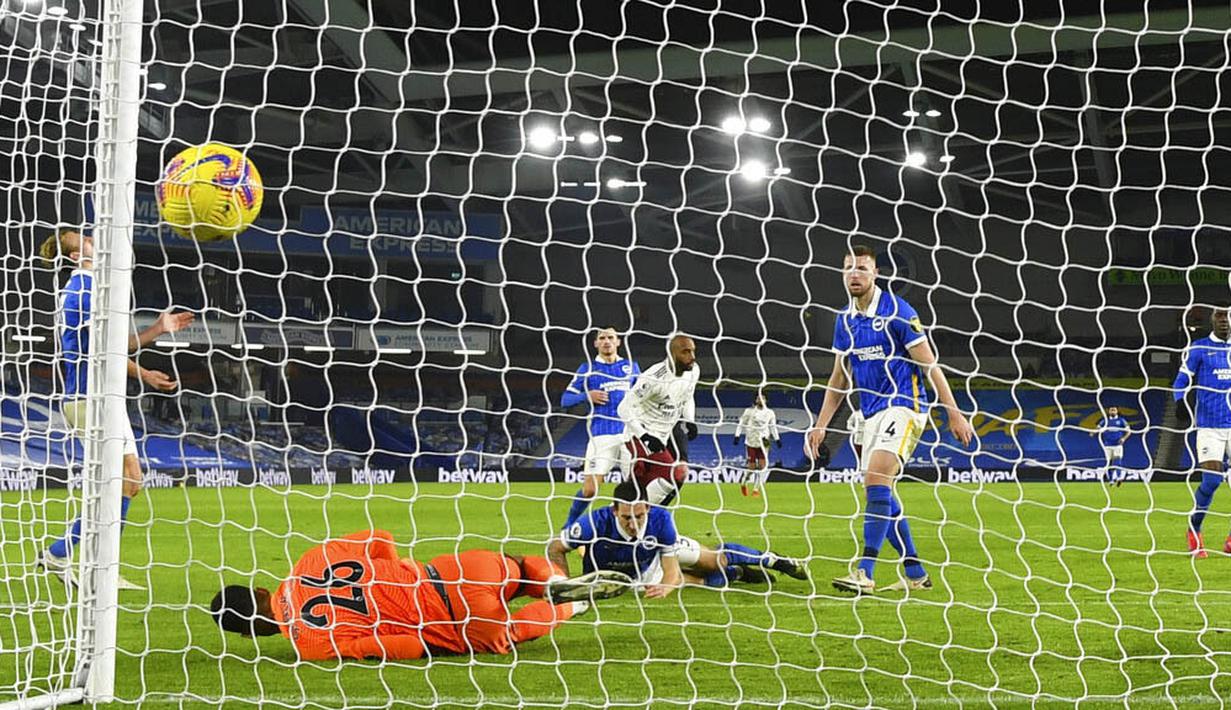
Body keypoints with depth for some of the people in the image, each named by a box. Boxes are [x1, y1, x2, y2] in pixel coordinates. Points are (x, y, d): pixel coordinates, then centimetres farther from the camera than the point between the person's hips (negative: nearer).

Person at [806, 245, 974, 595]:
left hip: (904, 406, -8)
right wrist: (820, 425, 15)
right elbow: (839, 378, 19)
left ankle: (865, 573, -27)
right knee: (880, 494, 7)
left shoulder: (897, 312, -10)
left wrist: (954, 412, -12)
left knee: (876, 481, -22)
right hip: (872, 414, 8)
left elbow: (929, 365, -9)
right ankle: (916, 573, 18)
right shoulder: (845, 320, 11)